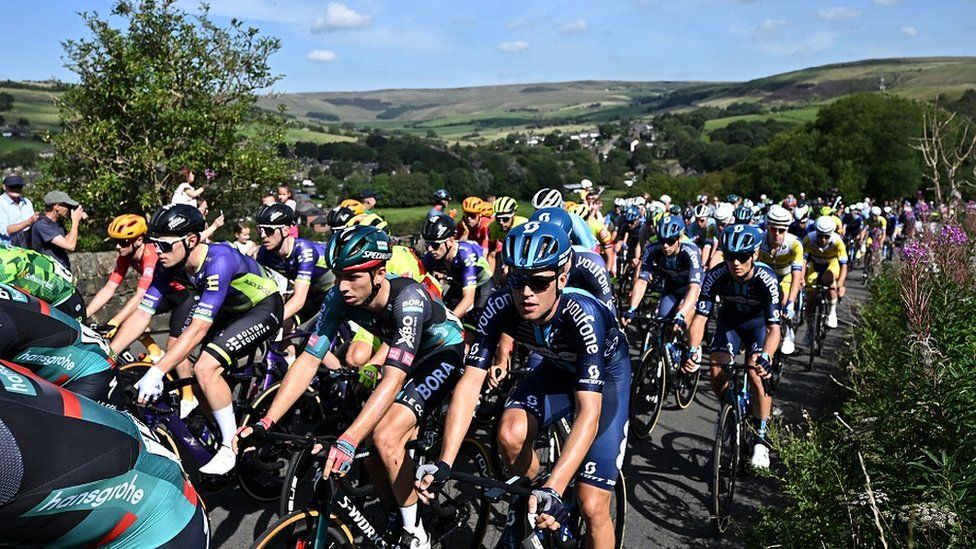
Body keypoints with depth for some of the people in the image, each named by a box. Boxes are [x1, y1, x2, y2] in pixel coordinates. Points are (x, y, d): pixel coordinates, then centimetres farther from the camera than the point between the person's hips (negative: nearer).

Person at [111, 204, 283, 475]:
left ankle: (232, 446, -6)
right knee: (175, 346, 3)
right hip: (229, 308, 9)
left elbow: (198, 329, -39)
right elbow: (141, 315, -11)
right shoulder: (169, 265, -12)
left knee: (205, 368, -21)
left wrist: (156, 372, -43)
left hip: (263, 308, -8)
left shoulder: (218, 261, -35)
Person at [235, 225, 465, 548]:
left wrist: (349, 440, -54)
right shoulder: (339, 298, -20)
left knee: (385, 437, -23)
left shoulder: (407, 299, -37)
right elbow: (309, 360, -20)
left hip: (444, 351, -7)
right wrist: (266, 422, -29)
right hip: (407, 357, 7)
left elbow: (393, 379, -45)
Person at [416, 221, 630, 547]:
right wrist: (443, 464, -38)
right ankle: (533, 507, 3)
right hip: (558, 369, 4)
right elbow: (470, 382, -28)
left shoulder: (583, 315, -38)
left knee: (592, 507, -13)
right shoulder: (500, 306, -27)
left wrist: (553, 491, -53)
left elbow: (588, 413, -43)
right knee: (510, 435, -25)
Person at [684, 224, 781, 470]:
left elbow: (774, 328, -38)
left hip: (759, 323, -2)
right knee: (717, 374, -17)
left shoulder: (766, 279, -34)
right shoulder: (716, 276, -28)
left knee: (757, 374, -23)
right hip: (729, 322, 2)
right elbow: (700, 317, -29)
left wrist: (765, 357, -56)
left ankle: (760, 437, -5)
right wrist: (693, 350, -45)